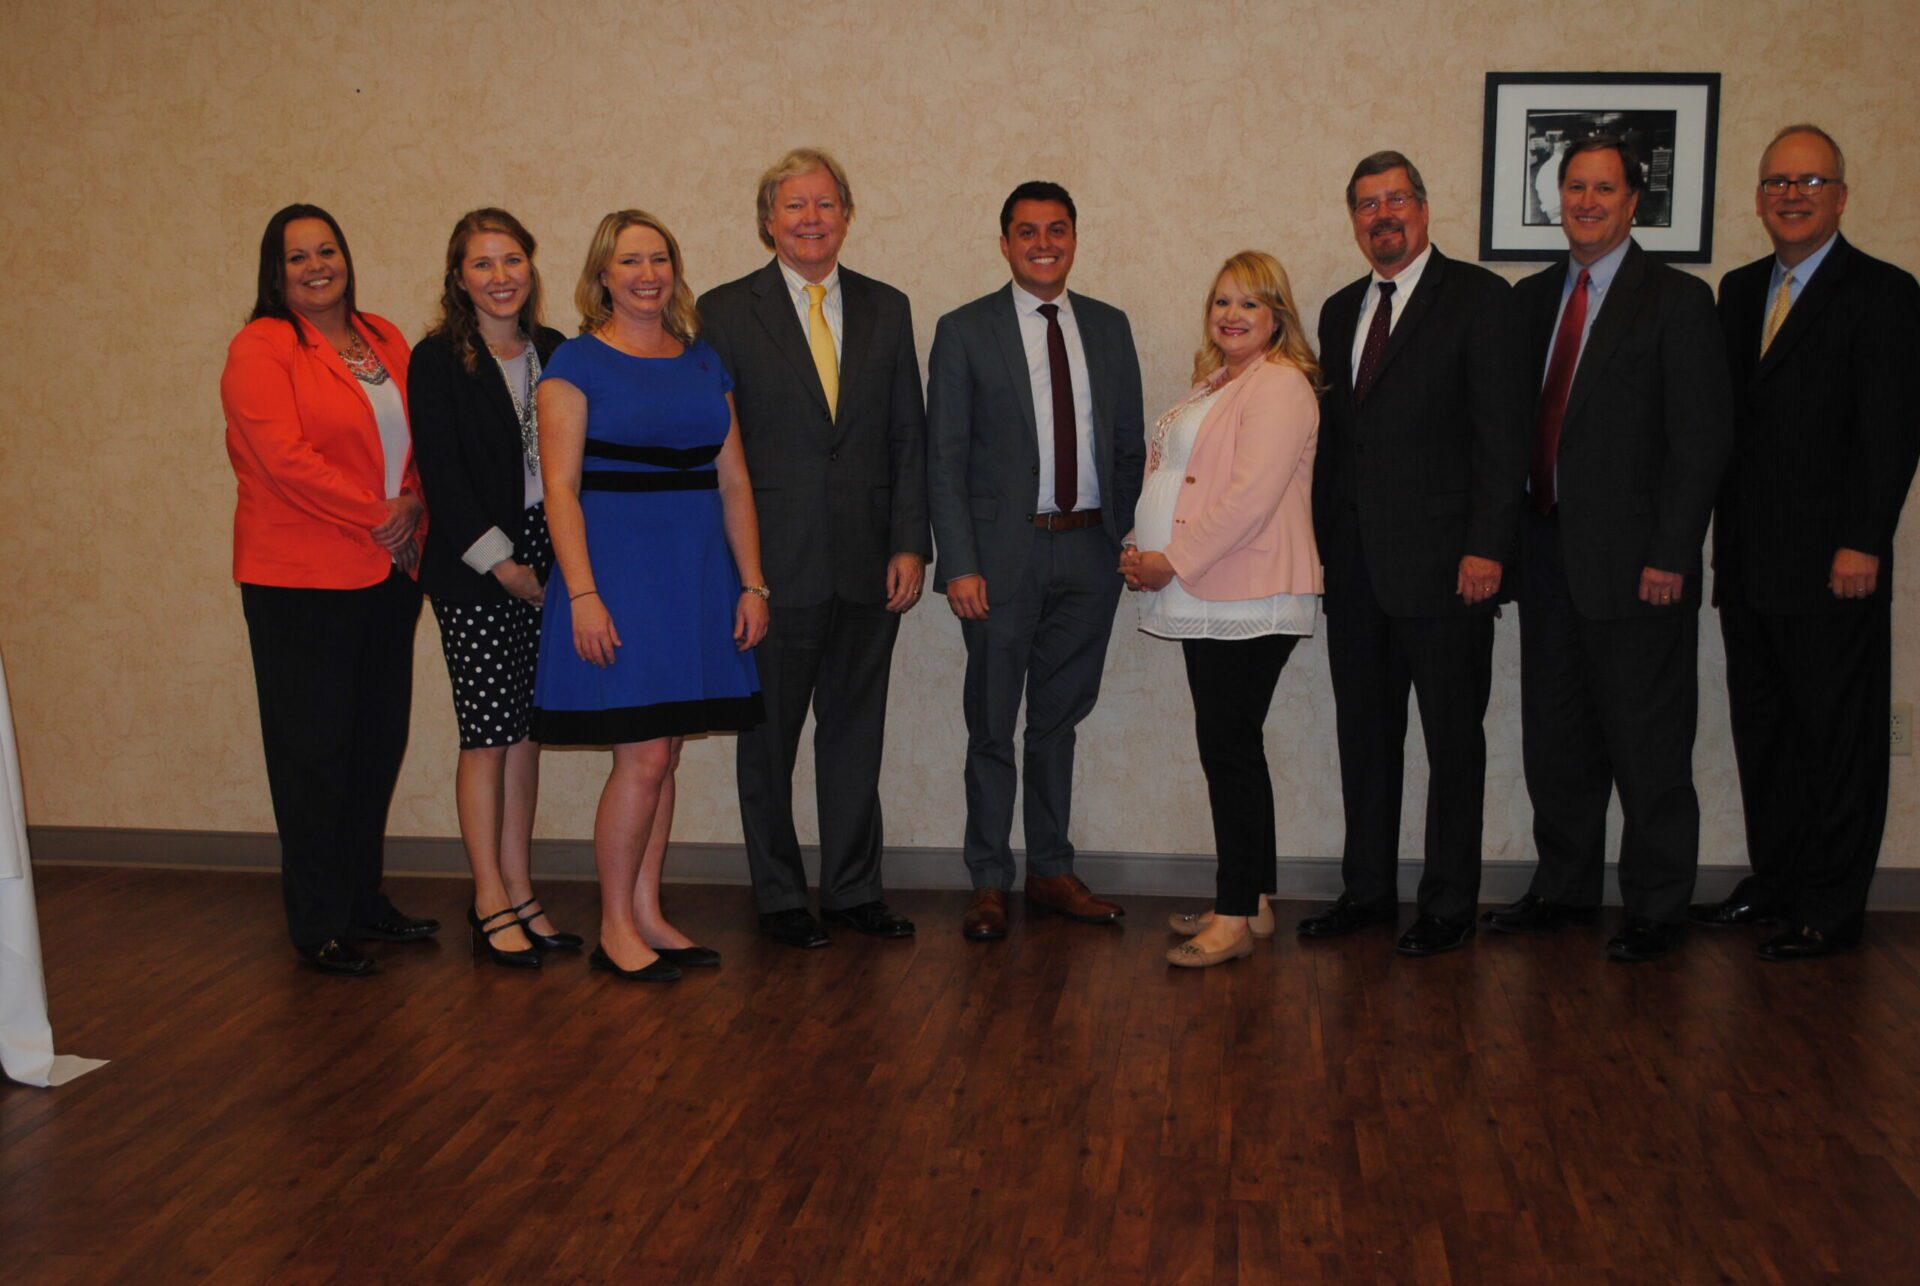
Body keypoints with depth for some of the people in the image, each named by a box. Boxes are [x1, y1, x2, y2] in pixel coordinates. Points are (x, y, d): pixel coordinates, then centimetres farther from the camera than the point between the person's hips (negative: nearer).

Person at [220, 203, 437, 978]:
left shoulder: (385, 340, 14)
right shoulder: (261, 348, -6)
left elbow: (421, 436, 14)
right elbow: (284, 456, -16)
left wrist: (413, 505, -5)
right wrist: (376, 517, -14)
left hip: (388, 572, 6)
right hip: (301, 578, -6)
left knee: (380, 740, 11)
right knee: (314, 748, 1)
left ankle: (363, 900, 26)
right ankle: (318, 926, 11)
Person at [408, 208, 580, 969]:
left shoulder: (553, 352, 10)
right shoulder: (437, 361, -4)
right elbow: (441, 475, -8)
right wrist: (501, 563, -11)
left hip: (543, 566, 5)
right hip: (473, 571, -4)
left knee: (526, 732, 8)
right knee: (487, 734, -2)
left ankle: (519, 892, 16)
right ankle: (491, 900, 7)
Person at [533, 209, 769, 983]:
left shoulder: (704, 363, 12)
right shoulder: (577, 363, -3)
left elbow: (733, 481, 11)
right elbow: (560, 487, -10)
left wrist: (751, 584, 5)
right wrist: (582, 594, -18)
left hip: (696, 575, 5)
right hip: (618, 570, -5)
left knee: (663, 755, 9)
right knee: (642, 758, -7)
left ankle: (647, 915, 19)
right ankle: (616, 928, 7)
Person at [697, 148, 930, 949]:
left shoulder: (886, 309, 9)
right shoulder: (726, 311, 0)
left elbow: (908, 437, 8)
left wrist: (910, 545, -1)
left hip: (869, 566, 3)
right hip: (772, 565, -2)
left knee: (856, 734, 11)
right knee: (769, 739, 9)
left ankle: (854, 889, 24)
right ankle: (779, 896, 23)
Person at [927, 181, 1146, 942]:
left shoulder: (1109, 328, 10)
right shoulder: (964, 331, -1)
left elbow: (1130, 444, 11)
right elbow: (945, 460, -5)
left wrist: (1133, 539, 1)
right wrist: (960, 564, -12)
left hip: (1089, 551, 3)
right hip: (1003, 554, -3)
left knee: (1059, 721, 13)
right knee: (992, 727, 4)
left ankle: (1051, 872, 25)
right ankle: (989, 883, 16)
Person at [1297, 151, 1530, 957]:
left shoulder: (1478, 298, -4)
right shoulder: (1340, 311, 15)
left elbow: (1502, 433, -10)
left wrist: (1487, 548, -16)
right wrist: (1319, 539, 10)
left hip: (1443, 563, -6)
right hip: (1356, 565, 6)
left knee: (1453, 738, 4)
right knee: (1364, 732, 13)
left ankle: (1450, 906, 14)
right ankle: (1368, 890, 24)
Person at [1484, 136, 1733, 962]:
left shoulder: (1676, 300, -5)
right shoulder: (1532, 298, 12)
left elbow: (1702, 438, -9)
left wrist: (1670, 555, -15)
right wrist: (1505, 535, 4)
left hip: (1634, 561, -6)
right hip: (1548, 553, 6)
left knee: (1648, 744, 3)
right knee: (1556, 738, 14)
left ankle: (1656, 909, 16)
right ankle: (1564, 888, 28)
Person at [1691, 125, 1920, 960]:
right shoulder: (1739, 291, 15)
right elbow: (1728, 417, 13)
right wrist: (1722, 535, 6)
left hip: (1831, 567, -6)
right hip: (1747, 562, 7)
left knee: (1839, 738, 2)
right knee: (1762, 728, 13)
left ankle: (1831, 911, 11)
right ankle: (1774, 882, 25)